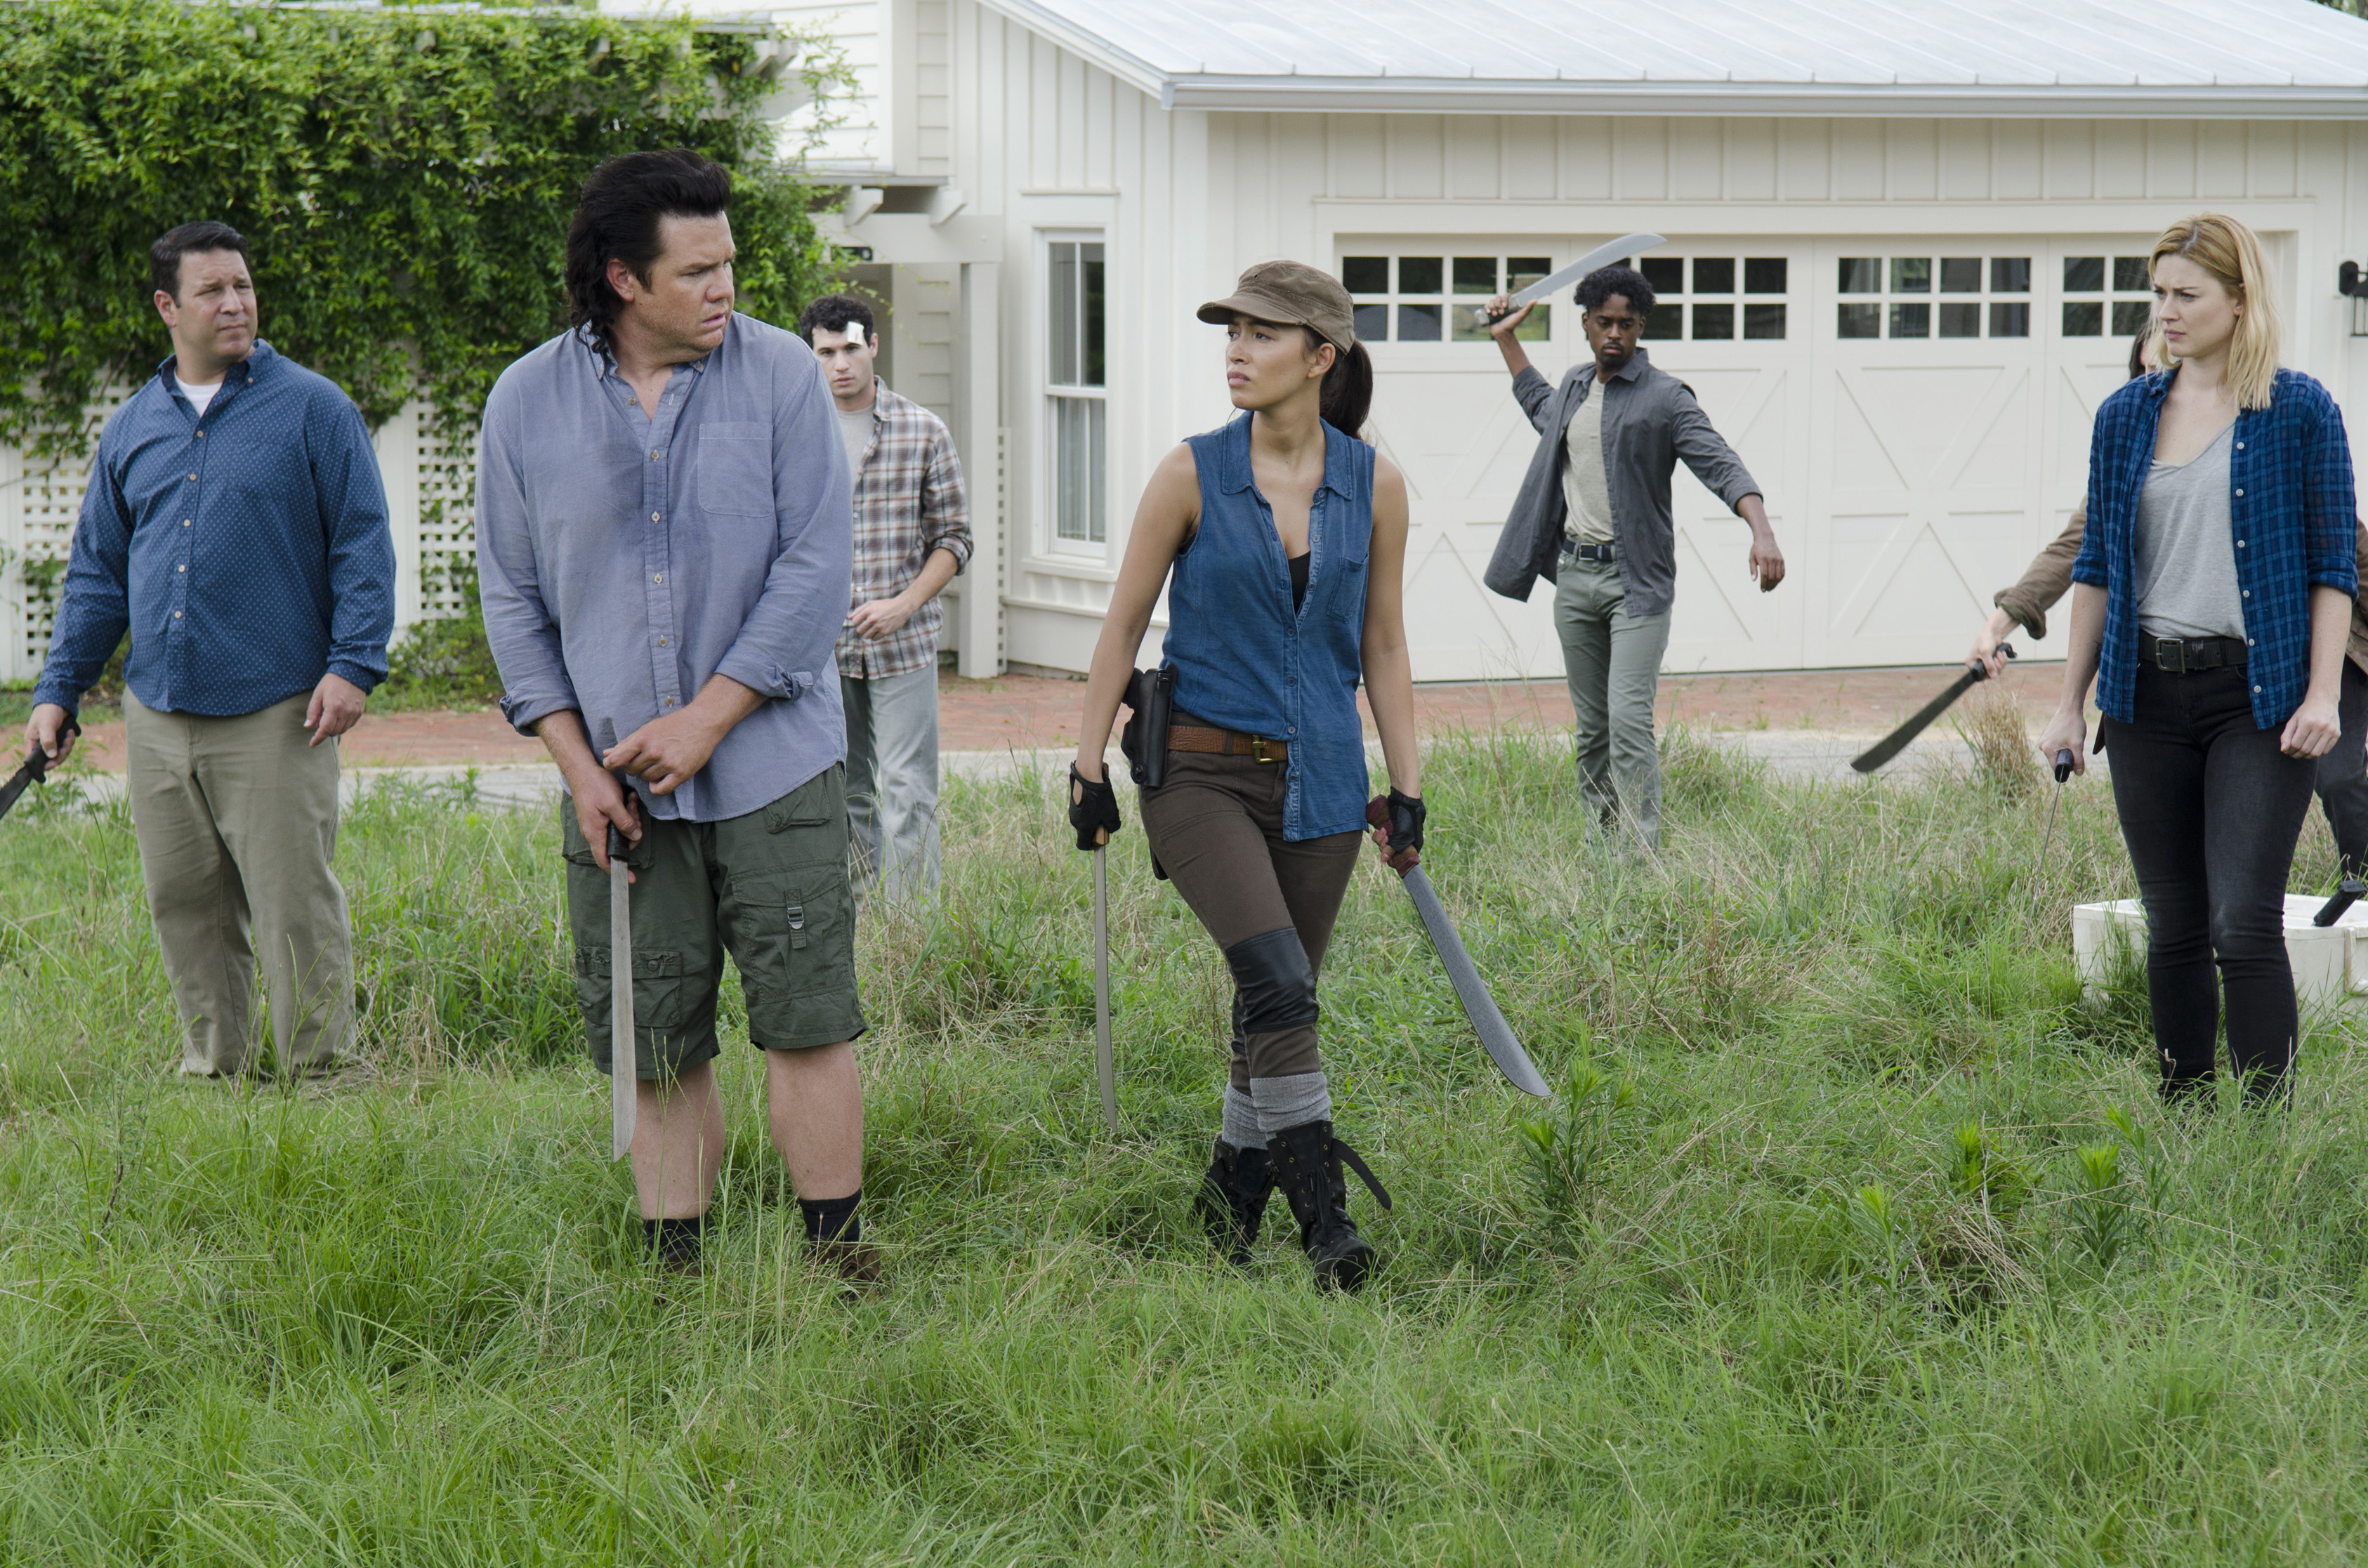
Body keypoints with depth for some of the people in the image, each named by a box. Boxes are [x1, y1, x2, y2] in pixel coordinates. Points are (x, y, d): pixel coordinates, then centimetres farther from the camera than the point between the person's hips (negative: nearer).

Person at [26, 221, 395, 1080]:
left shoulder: (313, 409, 1)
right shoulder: (131, 428, 14)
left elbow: (362, 547, -1)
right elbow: (96, 573, 18)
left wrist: (354, 663, -11)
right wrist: (58, 691, 12)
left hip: (277, 716, -5)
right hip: (159, 715, 5)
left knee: (296, 906, -5)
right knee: (184, 908, 9)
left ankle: (318, 1072, 4)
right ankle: (211, 1070, 19)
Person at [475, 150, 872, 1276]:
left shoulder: (781, 377, -2)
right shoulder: (527, 404, 3)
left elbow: (815, 570, -6)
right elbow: (512, 598, 7)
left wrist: (706, 718, -11)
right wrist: (577, 762, -2)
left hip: (772, 767, -2)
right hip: (618, 788, 2)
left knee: (806, 1022, -3)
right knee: (654, 1051, 5)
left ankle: (836, 1264, 5)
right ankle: (676, 1275, 13)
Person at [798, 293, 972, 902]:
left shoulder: (924, 431, 2)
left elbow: (954, 537, 3)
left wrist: (903, 605, -10)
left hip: (904, 643, -2)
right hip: (820, 642, 2)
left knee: (908, 791, -7)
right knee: (843, 794, 9)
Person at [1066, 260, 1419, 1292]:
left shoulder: (1373, 485, 2)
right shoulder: (1192, 476, -5)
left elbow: (1382, 645, 10)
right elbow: (1123, 626, 2)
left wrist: (1407, 787, 8)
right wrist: (1089, 767, 1)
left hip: (1319, 779, 3)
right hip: (1203, 770, -3)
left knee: (1279, 1003, 8)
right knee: (1278, 984, -19)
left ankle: (1233, 1192, 26)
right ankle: (1323, 1212, -15)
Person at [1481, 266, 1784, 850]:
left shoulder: (1665, 397, -6)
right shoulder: (1575, 386, 14)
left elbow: (1719, 463, -17)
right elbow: (1542, 408, 40)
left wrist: (1762, 531, -33)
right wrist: (1507, 340, 38)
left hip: (1636, 580, -6)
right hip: (1575, 576, 6)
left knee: (1629, 720, -17)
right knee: (1590, 727, 9)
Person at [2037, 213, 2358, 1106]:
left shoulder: (2300, 413, -1)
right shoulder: (2126, 416, 10)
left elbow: (2333, 563, 0)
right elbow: (2097, 565, 14)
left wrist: (2322, 694, -9)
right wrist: (2070, 702, 12)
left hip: (2258, 697, -4)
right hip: (2148, 697, 4)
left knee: (2244, 926, -12)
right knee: (2172, 929, 8)